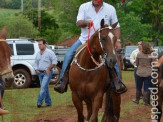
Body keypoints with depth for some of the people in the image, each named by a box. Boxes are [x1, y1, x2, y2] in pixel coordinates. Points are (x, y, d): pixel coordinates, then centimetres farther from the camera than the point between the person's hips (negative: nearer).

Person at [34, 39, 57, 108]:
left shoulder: (49, 52, -6)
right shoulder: (38, 54, 13)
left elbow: (54, 61, -9)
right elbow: (36, 63, 21)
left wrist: (48, 69, -15)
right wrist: (36, 69, 2)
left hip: (47, 73, -7)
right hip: (40, 73, 7)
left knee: (43, 87, -16)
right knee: (45, 88, 11)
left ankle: (39, 102, -24)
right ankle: (48, 102, 18)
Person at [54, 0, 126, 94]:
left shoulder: (110, 9, 4)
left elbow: (116, 27, 9)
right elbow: (78, 23, -5)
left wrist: (118, 40, -4)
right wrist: (85, 22, -28)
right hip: (84, 39, 1)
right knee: (68, 56, -15)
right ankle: (63, 83, -10)